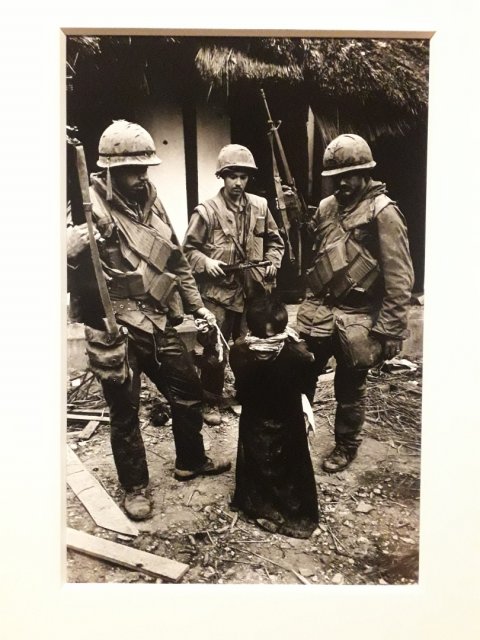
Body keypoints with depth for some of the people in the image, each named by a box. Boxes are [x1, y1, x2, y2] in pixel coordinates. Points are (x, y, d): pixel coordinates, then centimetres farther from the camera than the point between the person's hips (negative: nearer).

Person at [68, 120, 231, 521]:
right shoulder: (91, 206, -11)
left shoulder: (151, 202, 10)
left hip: (159, 323, 7)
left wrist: (197, 306, 17)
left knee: (189, 393, 17)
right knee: (125, 412, 7)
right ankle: (136, 487, 29)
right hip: (117, 330, -6)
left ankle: (191, 461, 40)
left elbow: (177, 260, 17)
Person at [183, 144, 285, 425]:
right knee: (214, 352, 3)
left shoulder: (260, 206, 3)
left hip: (252, 292, 4)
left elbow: (274, 240, 14)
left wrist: (272, 262, -2)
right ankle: (211, 402, 21)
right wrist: (206, 263, -19)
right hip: (217, 293, -4)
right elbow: (189, 248, -3)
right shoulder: (206, 210, -9)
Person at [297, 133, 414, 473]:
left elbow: (399, 277, -13)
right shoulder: (326, 206, 8)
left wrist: (392, 329, -14)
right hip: (318, 312, 5)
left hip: (357, 320, -5)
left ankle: (346, 447, 34)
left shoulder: (383, 211, -11)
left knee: (349, 389, 12)